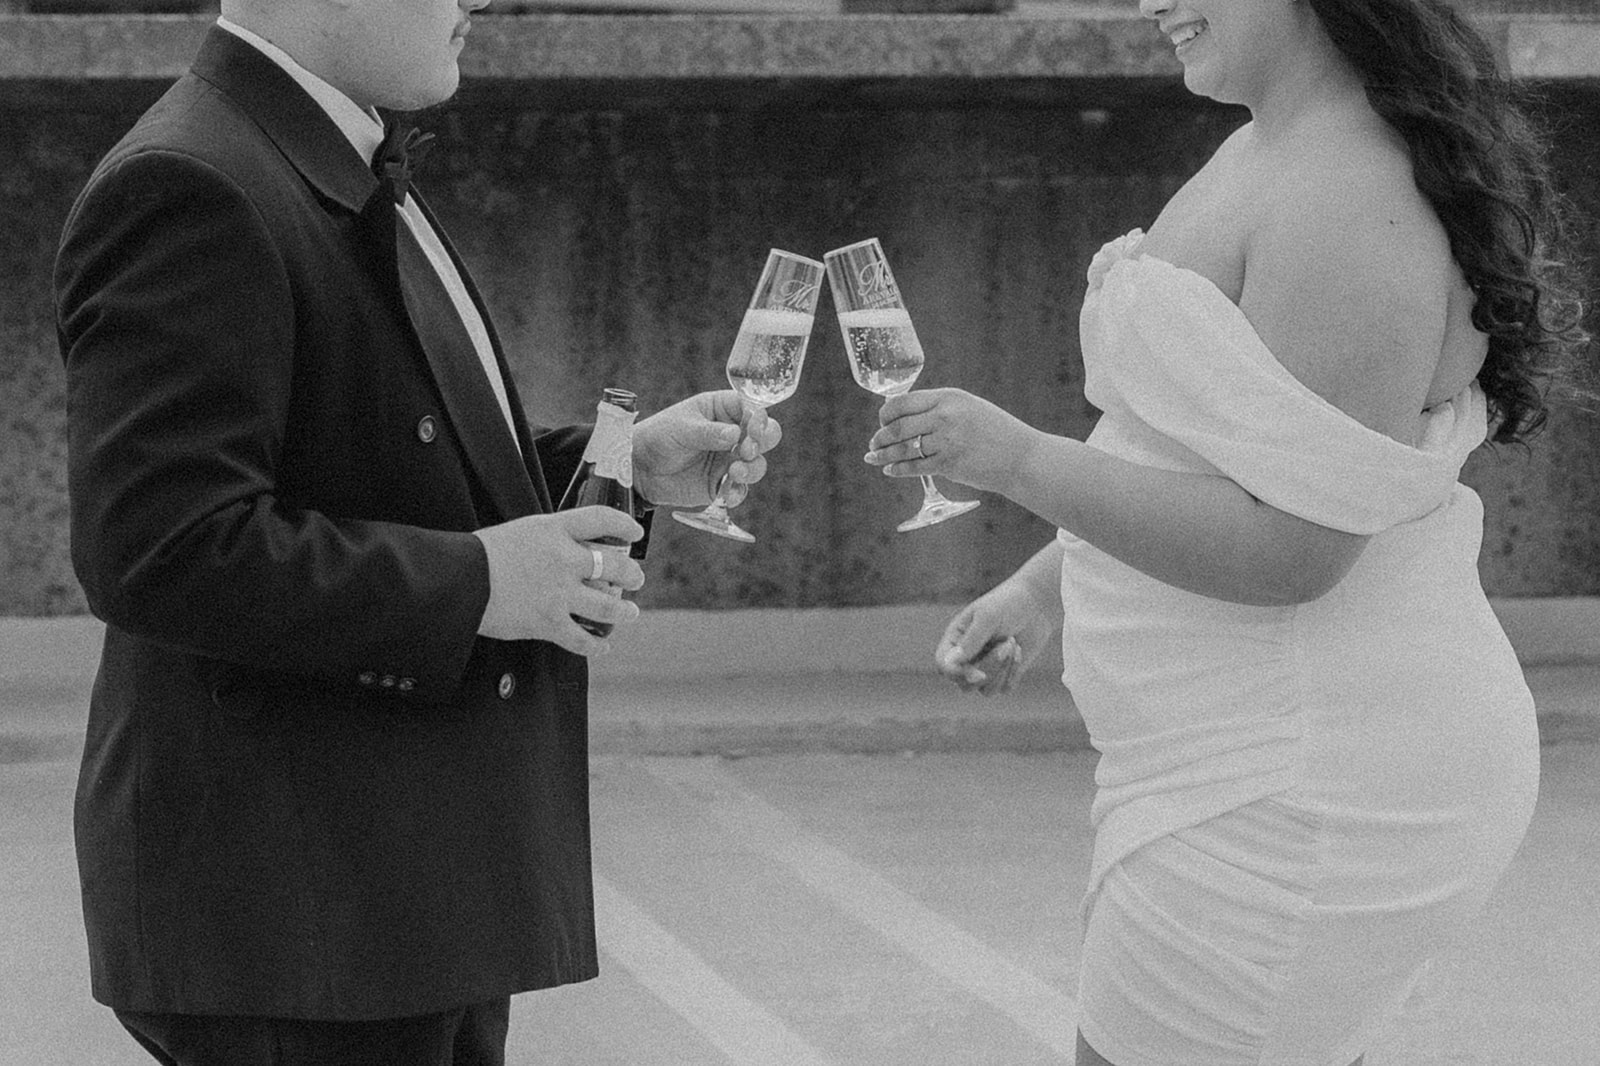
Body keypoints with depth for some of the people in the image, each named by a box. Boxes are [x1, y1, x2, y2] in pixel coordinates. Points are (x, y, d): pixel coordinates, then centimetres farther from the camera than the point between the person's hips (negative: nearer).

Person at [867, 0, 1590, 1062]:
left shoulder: (1354, 207, -23)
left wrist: (1014, 458, -24)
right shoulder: (1273, 150, 10)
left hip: (1303, 794, -11)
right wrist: (1044, 588, 14)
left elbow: (1290, 550, -25)